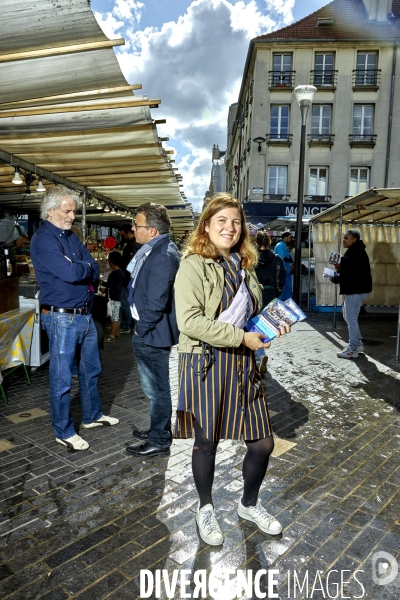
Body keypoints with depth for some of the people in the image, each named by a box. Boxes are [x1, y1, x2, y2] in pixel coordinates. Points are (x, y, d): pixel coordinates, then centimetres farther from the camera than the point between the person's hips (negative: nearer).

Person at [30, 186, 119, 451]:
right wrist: (86, 267, -6)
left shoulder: (72, 236, 11)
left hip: (85, 314, 9)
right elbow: (70, 273, -26)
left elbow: (95, 271, 5)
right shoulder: (43, 239, -14)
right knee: (62, 378, 4)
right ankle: (64, 432, 19)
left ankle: (93, 416, 37)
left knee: (91, 369, 19)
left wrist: (79, 270, -14)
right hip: (62, 318, -8)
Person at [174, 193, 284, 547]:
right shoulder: (194, 265, -11)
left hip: (242, 364, 6)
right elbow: (189, 321, -21)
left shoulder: (244, 266, 11)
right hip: (206, 365, -6)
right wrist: (242, 338, -20)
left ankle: (249, 504, 39)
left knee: (263, 442, 10)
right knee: (207, 442, 11)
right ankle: (206, 509, 39)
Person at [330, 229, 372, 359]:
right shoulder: (353, 252, 15)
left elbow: (353, 274, -24)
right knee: (348, 316, 20)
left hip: (356, 290, -11)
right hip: (353, 289, 11)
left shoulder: (356, 253, -18)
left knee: (351, 319, -5)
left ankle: (353, 349, 4)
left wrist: (336, 279, -14)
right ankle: (358, 343, 28)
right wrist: (340, 268, 4)